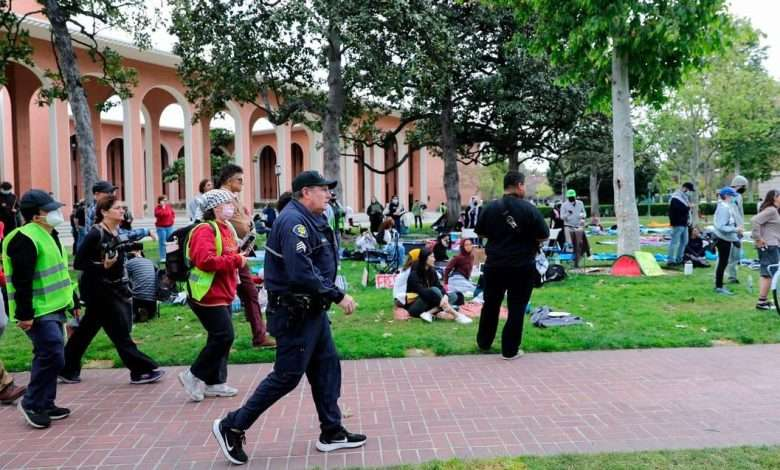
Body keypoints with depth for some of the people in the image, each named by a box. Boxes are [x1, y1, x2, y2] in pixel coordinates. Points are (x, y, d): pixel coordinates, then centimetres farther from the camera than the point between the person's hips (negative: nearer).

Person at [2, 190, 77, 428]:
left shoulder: (49, 235, 16)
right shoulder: (25, 239, -17)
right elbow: (21, 281, -21)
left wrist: (72, 302, 23)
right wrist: (25, 314, -23)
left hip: (54, 309, 10)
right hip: (38, 313, -10)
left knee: (47, 357, 14)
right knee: (52, 356, -10)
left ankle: (46, 404, 24)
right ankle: (31, 403, 5)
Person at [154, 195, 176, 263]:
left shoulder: (169, 206, 8)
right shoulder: (157, 208, -6)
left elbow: (173, 213, 21)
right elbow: (158, 214, -25)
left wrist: (174, 218, 4)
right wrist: (163, 207, -24)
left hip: (169, 226, 5)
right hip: (161, 227, -5)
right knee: (162, 242, -7)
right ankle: (162, 257, -2)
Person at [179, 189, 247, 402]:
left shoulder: (225, 228, 15)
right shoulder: (205, 230, -16)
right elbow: (205, 260, -29)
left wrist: (240, 256, 6)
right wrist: (236, 261, -22)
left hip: (222, 294, 10)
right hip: (209, 295, -10)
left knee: (221, 337, 12)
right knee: (224, 336, -11)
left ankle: (214, 383, 22)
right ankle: (194, 376, 4)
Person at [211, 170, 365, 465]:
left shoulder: (311, 220, 12)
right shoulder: (294, 221, -21)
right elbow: (301, 273, -30)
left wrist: (332, 294, 6)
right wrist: (338, 296, -24)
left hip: (312, 310, 10)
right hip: (295, 313, -10)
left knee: (327, 367, 14)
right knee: (287, 376, -2)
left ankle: (331, 433, 25)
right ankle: (231, 428, 12)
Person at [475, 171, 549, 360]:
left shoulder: (490, 208, -2)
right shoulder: (529, 209, -11)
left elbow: (481, 233, 8)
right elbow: (543, 236, -9)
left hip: (494, 265, 4)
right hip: (522, 267, -3)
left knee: (491, 305, 18)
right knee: (516, 308, 6)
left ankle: (484, 342, 32)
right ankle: (510, 350, 11)